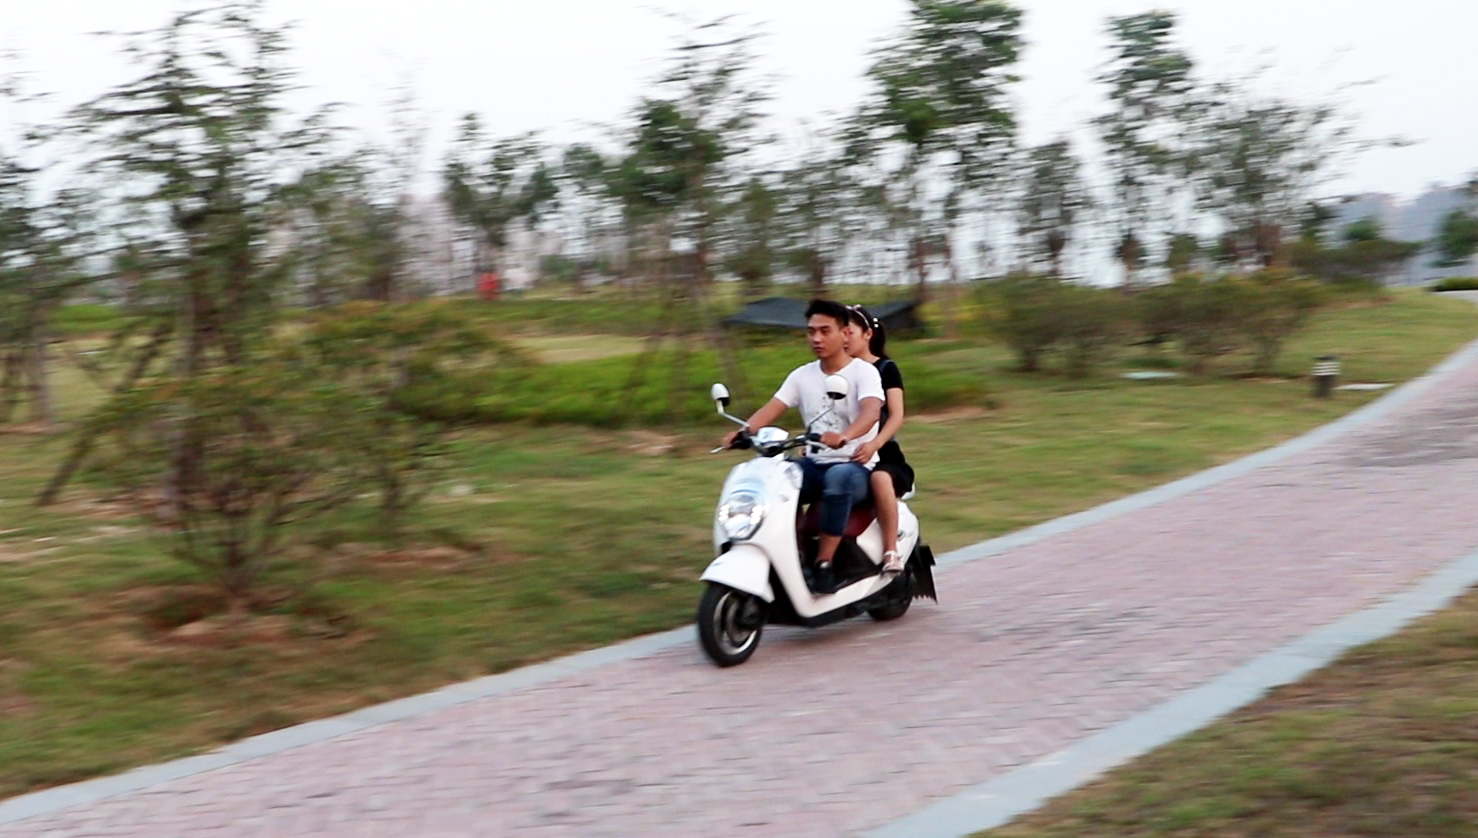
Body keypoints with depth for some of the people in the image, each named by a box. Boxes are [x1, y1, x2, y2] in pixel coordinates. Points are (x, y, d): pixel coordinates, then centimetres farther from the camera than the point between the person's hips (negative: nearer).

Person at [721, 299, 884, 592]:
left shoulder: (864, 372, -6)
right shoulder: (802, 375, 11)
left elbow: (871, 411, -25)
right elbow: (771, 409, -2)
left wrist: (845, 436, -47)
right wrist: (744, 432, -24)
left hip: (855, 467, -5)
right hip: (814, 465, 5)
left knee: (838, 478, -40)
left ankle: (824, 565, -34)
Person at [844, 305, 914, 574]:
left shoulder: (886, 369, 2)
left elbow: (896, 416, -10)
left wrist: (874, 444, -29)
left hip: (882, 454, -4)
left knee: (880, 478, -40)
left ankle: (891, 552, -32)